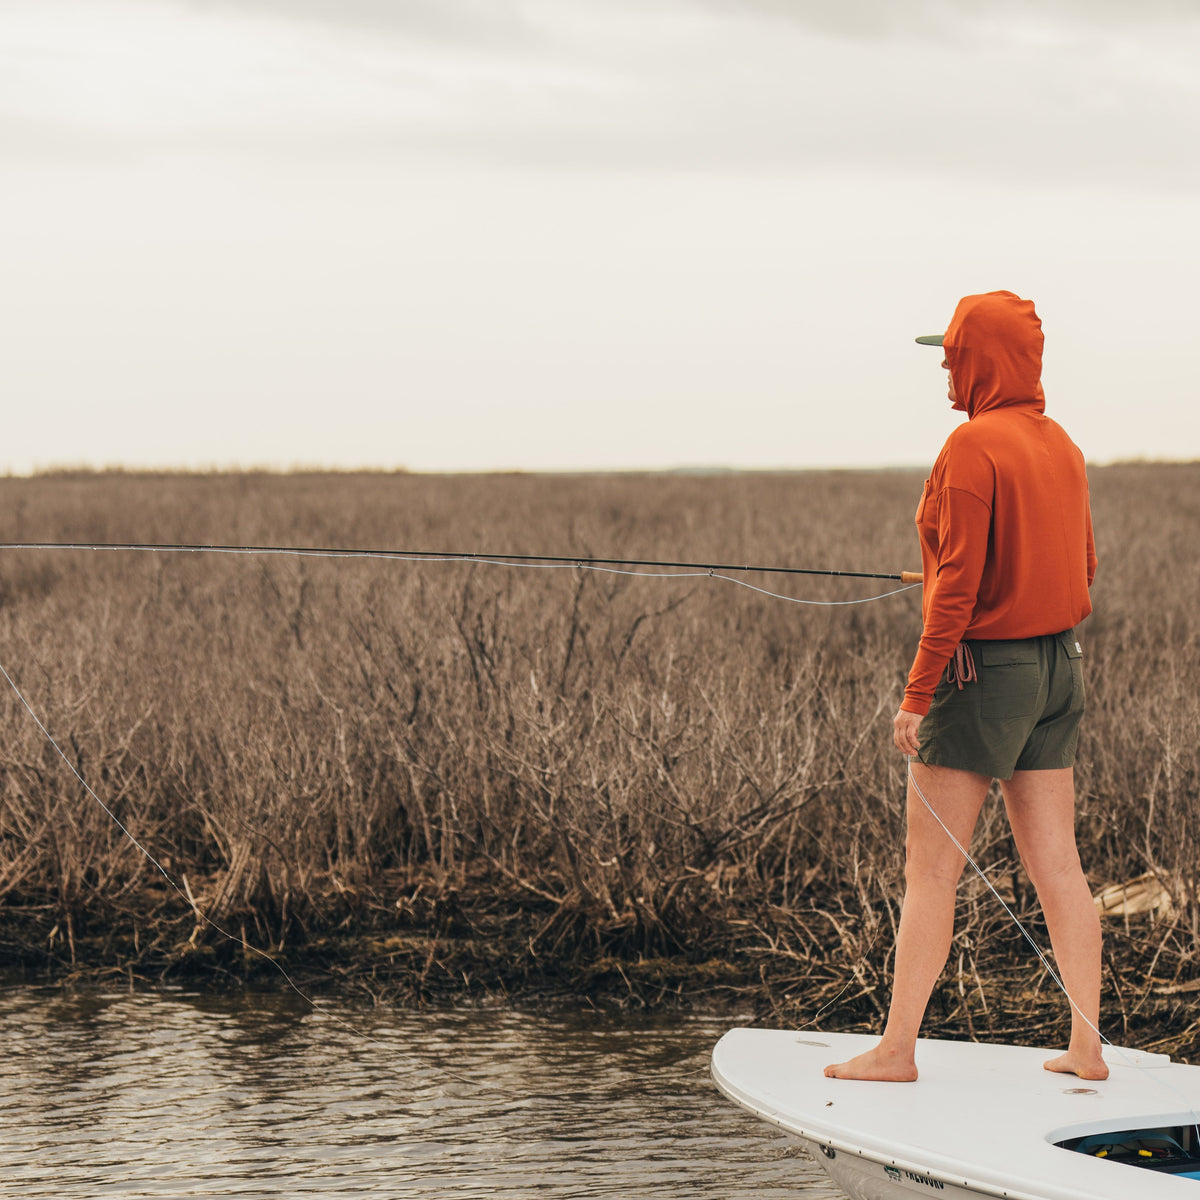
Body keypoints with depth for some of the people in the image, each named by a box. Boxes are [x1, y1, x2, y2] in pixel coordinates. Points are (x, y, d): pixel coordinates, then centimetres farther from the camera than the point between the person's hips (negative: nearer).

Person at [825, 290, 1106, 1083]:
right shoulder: (1061, 445, 9)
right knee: (1057, 866, 9)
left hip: (983, 667, -8)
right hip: (1059, 666, 8)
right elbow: (1084, 566, 16)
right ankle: (1087, 1047, 10)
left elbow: (958, 583, -19)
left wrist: (917, 695, -16)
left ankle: (898, 1047, 1)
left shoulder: (972, 446, -15)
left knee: (929, 869, -2)